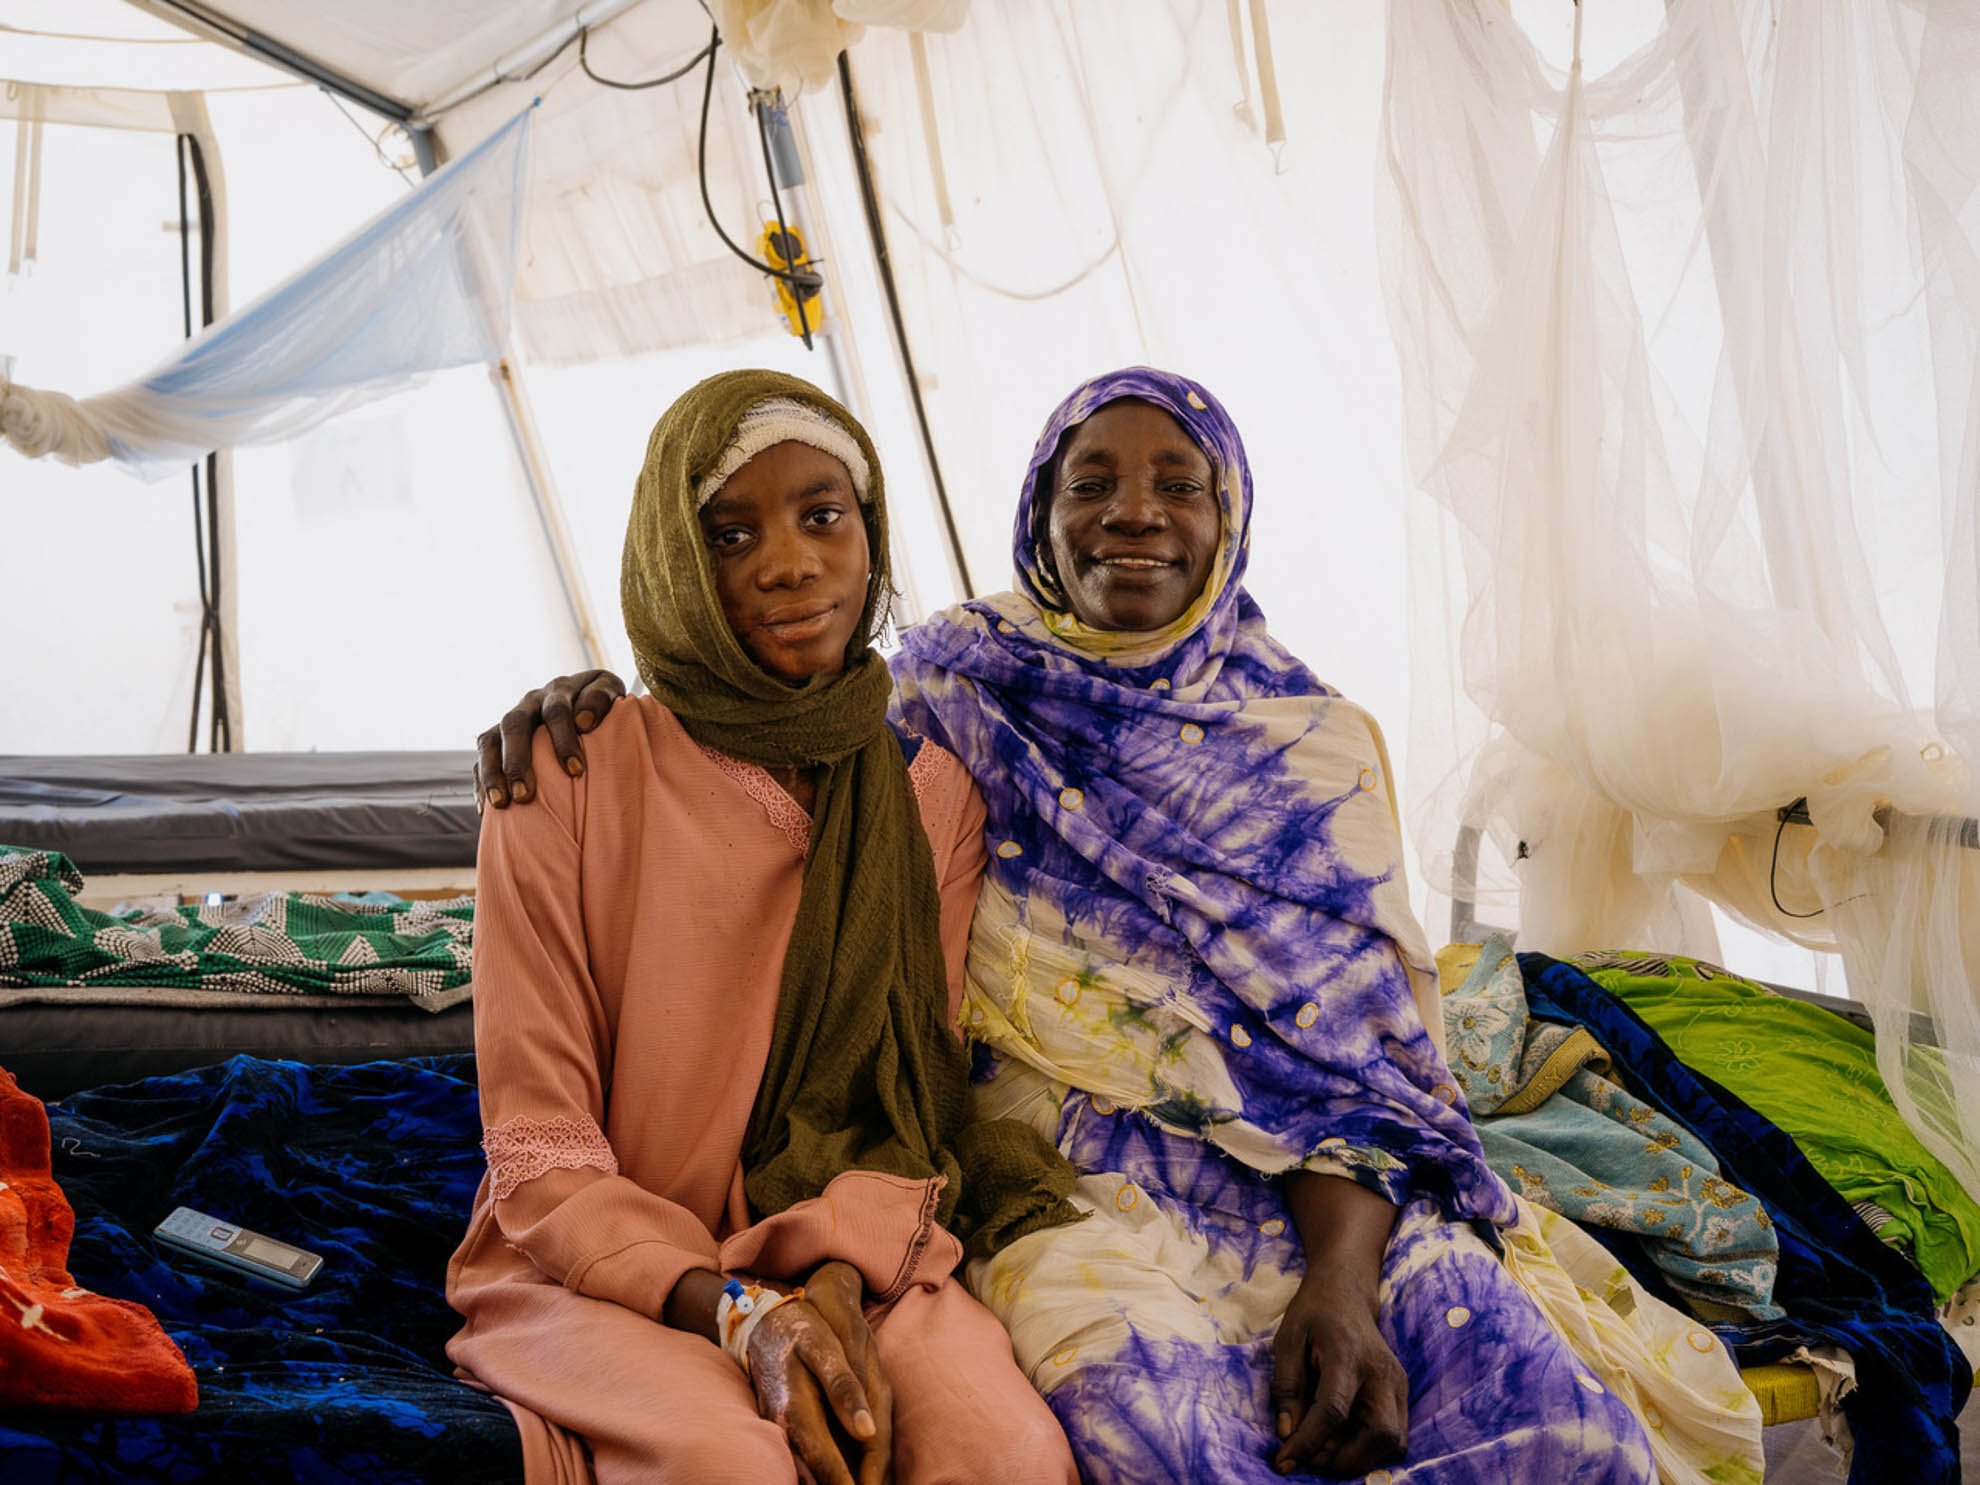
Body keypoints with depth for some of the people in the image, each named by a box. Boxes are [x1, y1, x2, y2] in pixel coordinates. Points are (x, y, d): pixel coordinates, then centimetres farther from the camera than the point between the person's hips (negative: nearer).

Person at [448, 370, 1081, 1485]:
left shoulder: (932, 796, 2)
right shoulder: (569, 787, -7)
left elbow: (908, 1105, 1)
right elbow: (539, 1158, -7)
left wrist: (840, 1277, -20)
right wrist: (736, 1310, -22)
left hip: (854, 1259, 2)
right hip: (598, 1270, -2)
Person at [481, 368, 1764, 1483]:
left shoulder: (1309, 743, 9)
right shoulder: (961, 693, 9)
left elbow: (1357, 1035, 0)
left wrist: (1341, 1274, -17)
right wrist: (601, 714, -8)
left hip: (1301, 1178, 2)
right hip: (1061, 1160, -1)